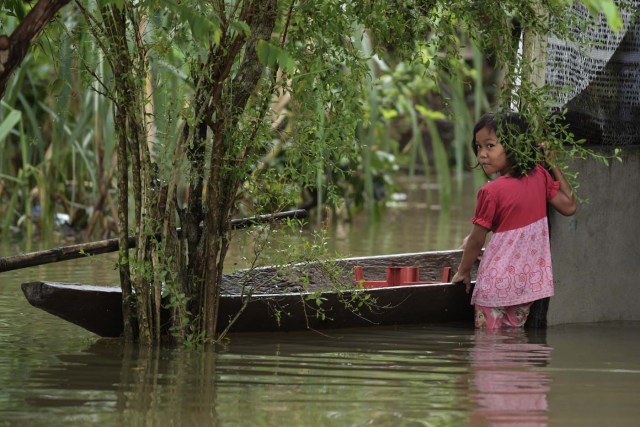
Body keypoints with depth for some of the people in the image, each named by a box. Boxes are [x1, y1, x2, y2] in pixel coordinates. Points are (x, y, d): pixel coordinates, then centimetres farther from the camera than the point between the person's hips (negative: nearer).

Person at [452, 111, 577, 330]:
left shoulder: (491, 192, -18)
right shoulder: (539, 176, -3)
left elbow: (477, 241, -9)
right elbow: (569, 206, 8)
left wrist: (463, 271, 8)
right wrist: (553, 166, 12)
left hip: (497, 281, -6)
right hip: (531, 280, 6)